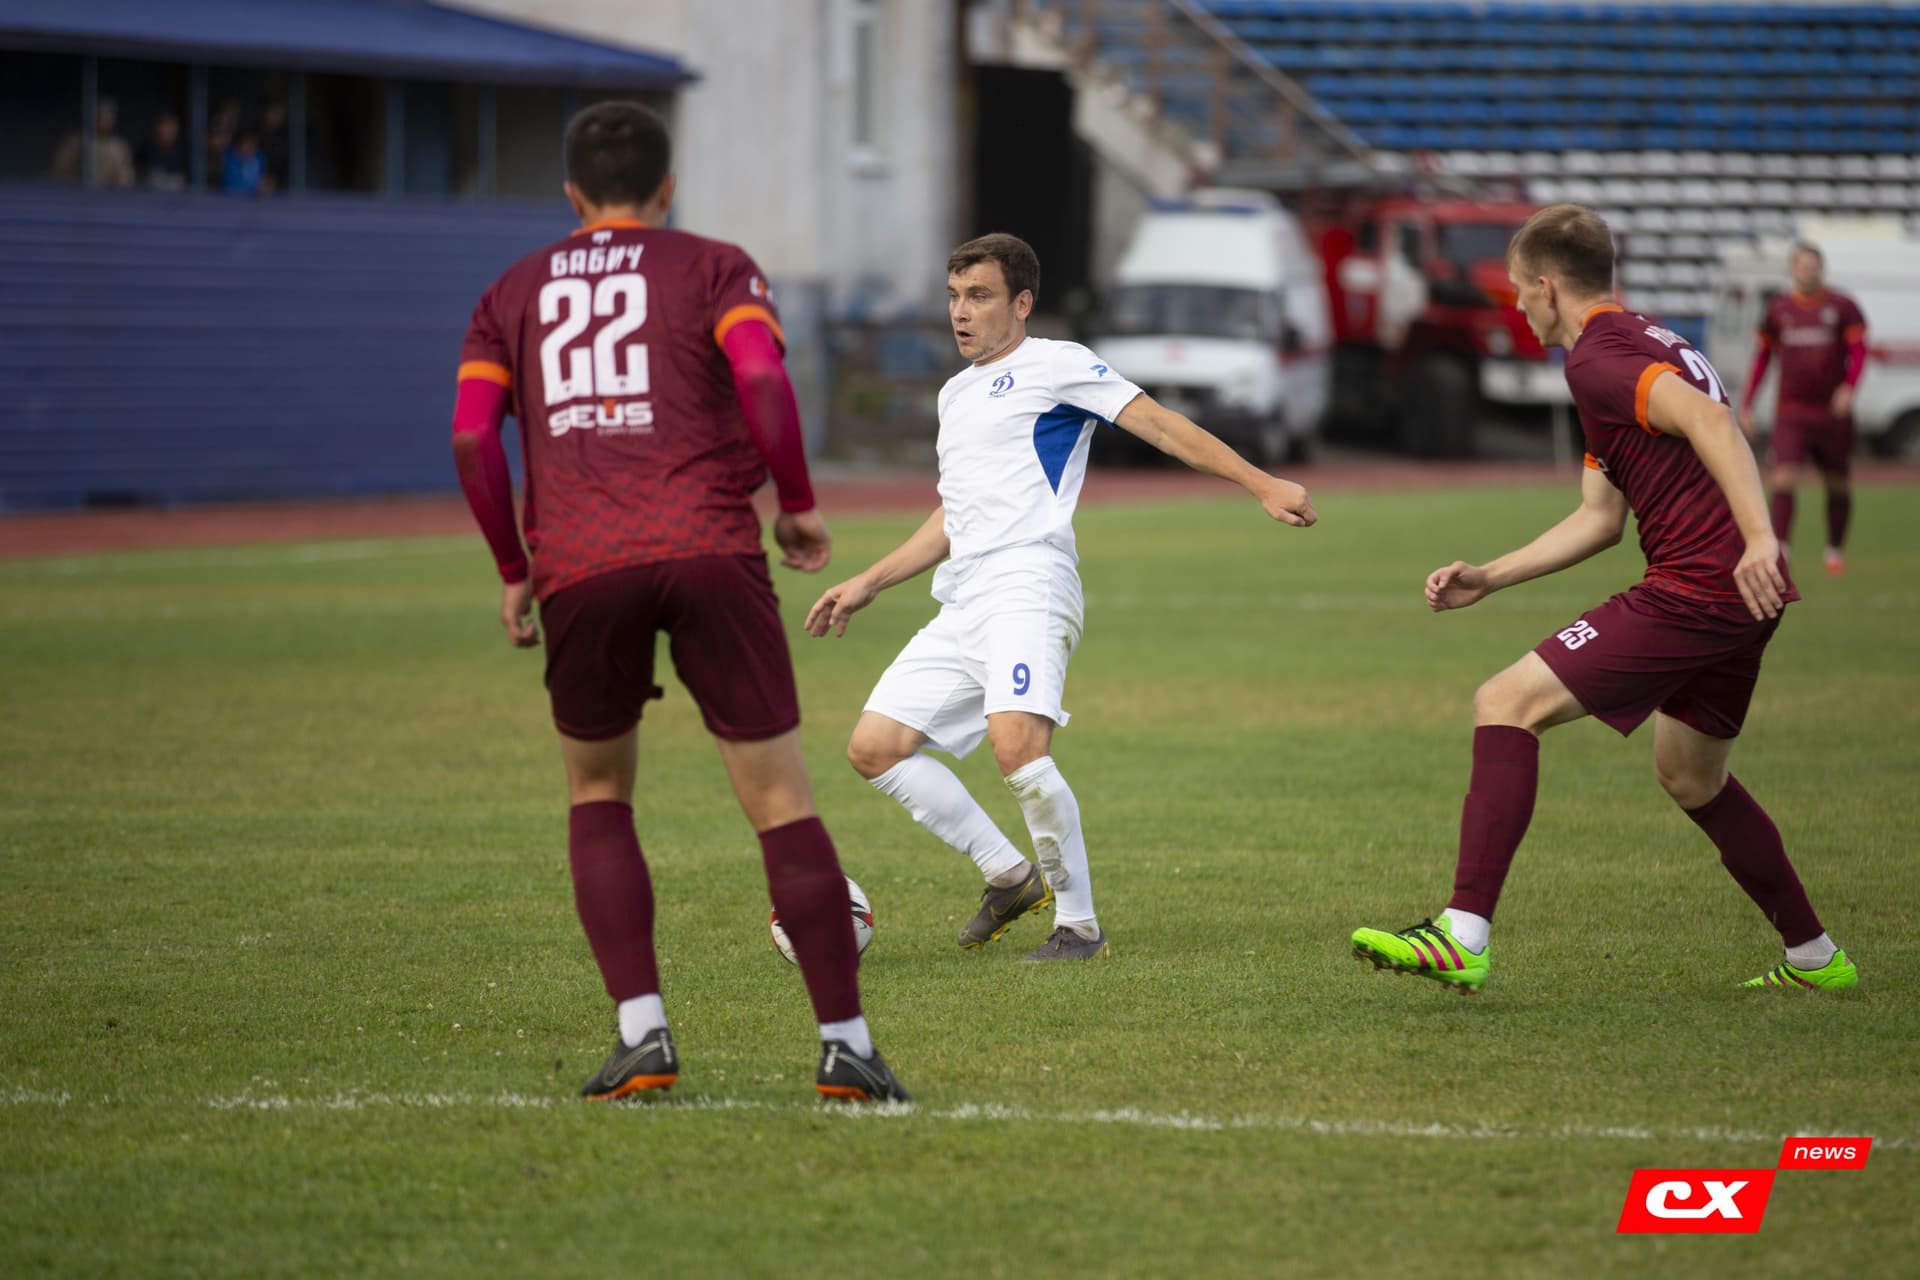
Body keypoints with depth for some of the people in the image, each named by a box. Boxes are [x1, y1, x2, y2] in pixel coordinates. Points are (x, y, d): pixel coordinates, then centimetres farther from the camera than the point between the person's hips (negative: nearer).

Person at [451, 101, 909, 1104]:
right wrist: (798, 506, 5)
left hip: (578, 569, 2)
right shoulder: (713, 268, 13)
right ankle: (845, 1046, -1)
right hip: (709, 550, -2)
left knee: (599, 801, 19)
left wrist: (513, 572, 15)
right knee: (783, 805, 2)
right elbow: (762, 380, -7)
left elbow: (473, 436, 7)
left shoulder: (513, 294, 20)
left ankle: (641, 1032, 5)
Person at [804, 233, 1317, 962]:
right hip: (961, 606, 9)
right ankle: (1010, 878, 11)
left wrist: (1262, 485, -13)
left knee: (1016, 745, -29)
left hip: (1026, 587, -9)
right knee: (873, 749, 1)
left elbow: (1160, 425, -5)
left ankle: (1079, 924, -17)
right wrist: (868, 585, 30)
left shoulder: (1053, 366, 2)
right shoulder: (955, 393, 26)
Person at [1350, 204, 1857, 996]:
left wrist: (1759, 537, -36)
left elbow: (1707, 419, -26)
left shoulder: (1596, 358, -8)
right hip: (1740, 601, 10)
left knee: (1507, 705, -11)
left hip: (1696, 589, -10)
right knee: (1691, 777, 28)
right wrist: (1488, 579, 23)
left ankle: (1462, 939, -18)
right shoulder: (1646, 345, 24)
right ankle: (1814, 959, 35)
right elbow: (1601, 518, 26)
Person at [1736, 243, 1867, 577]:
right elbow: (1762, 357, 15)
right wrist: (1746, 403, 10)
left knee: (1838, 486, 10)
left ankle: (1835, 550, 29)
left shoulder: (1842, 307, 1)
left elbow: (1858, 351, -5)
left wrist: (1848, 387, -23)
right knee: (1783, 480, -16)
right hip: (1791, 414, 0)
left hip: (1832, 412, 0)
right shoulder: (1778, 310, 8)